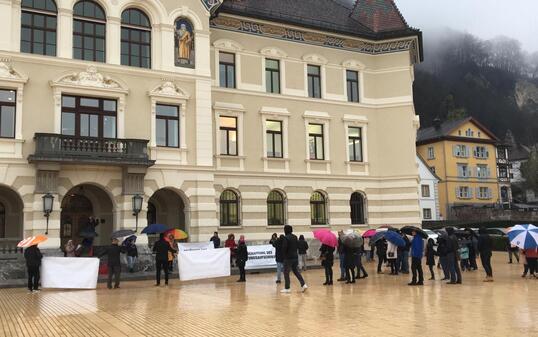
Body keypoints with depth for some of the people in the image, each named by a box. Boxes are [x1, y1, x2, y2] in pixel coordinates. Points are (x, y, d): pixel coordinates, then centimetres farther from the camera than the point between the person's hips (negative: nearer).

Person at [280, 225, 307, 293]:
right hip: (295, 257, 7)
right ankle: (303, 285, 4)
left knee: (286, 273, 3)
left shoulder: (286, 238, -15)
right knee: (296, 271, 14)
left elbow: (284, 248, -17)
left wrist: (284, 254, 1)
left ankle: (287, 288, 6)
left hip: (288, 258, -7)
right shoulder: (295, 237, 8)